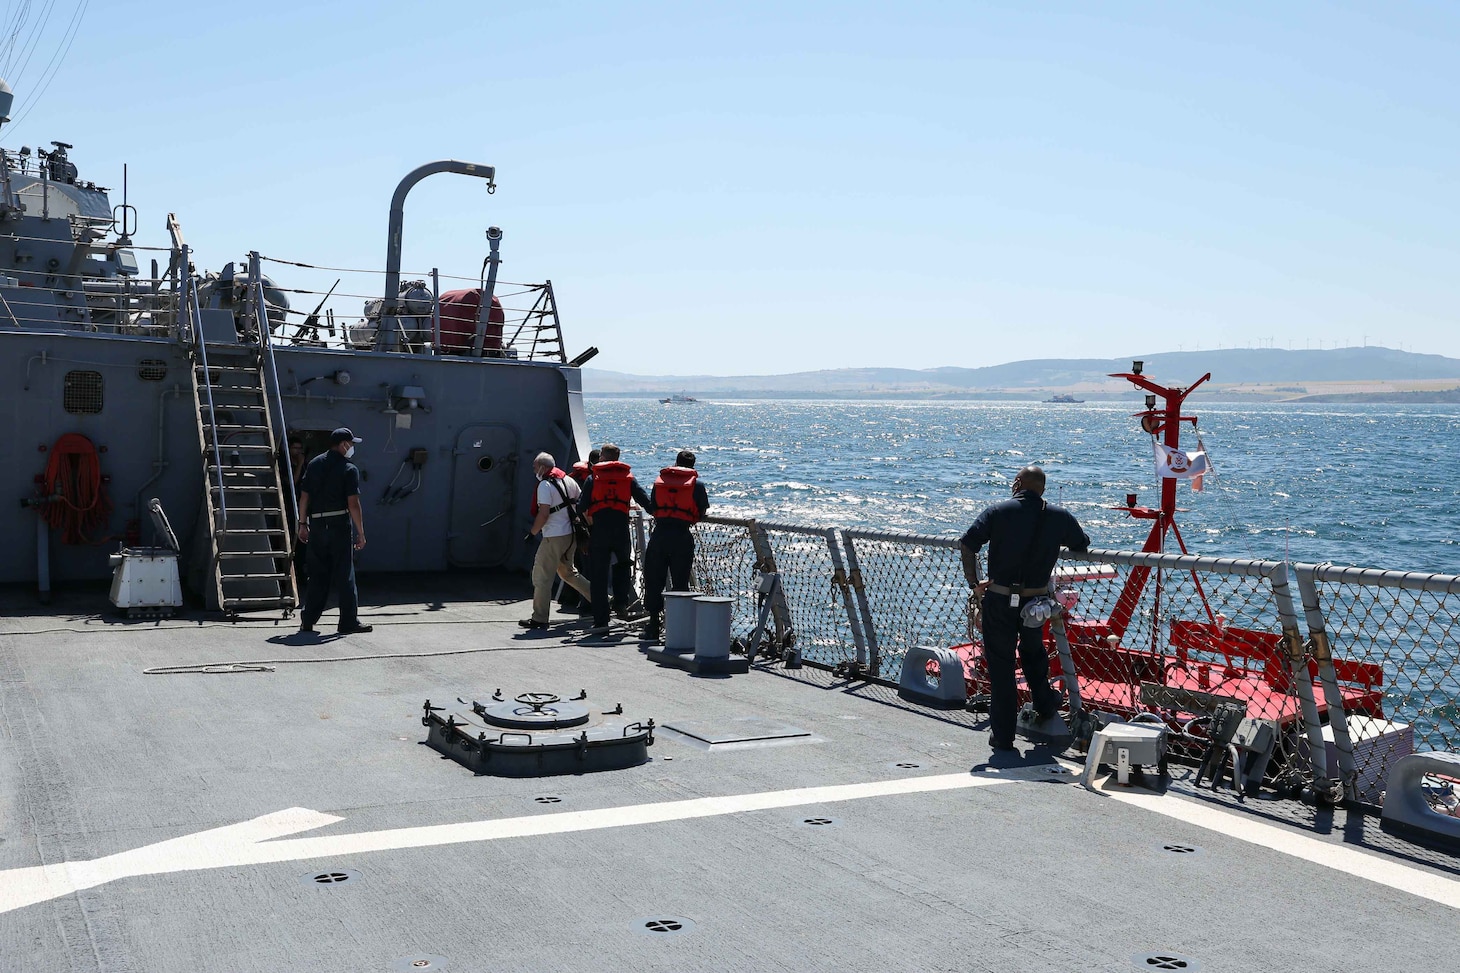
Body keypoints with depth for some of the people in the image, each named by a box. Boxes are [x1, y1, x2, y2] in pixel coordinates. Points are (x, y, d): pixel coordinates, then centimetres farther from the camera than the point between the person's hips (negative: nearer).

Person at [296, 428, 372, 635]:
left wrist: (303, 524, 16)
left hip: (316, 523, 5)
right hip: (339, 523, -5)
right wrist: (360, 533, -7)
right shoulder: (349, 469, -7)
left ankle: (308, 621, 14)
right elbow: (353, 504, -12)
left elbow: (304, 497, 9)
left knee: (317, 574, 12)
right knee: (344, 575, -1)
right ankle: (348, 623, 0)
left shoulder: (314, 464, 10)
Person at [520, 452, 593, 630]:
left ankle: (539, 618, 1)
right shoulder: (568, 480, 11)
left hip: (554, 537, -9)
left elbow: (543, 514, -20)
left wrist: (532, 532, -8)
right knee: (567, 572, 24)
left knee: (542, 576, -1)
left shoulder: (545, 485, -12)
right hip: (571, 535, 9)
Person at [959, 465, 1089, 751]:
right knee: (1033, 652, 29)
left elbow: (967, 545, -13)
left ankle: (1003, 734, 10)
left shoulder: (997, 512, -5)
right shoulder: (1059, 517, 0)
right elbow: (1082, 545, 15)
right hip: (1036, 601, 2)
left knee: (1000, 665, 6)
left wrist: (974, 582, -3)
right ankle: (1046, 706, 41)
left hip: (999, 601, -2)